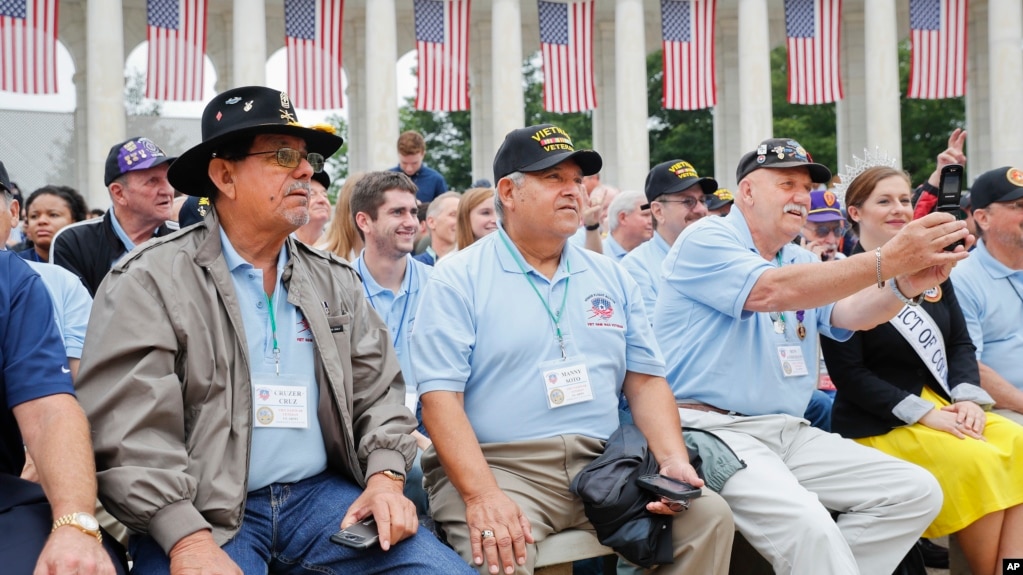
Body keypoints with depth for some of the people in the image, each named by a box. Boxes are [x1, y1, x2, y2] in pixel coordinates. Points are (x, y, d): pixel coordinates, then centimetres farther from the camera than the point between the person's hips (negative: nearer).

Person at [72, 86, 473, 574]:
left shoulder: (336, 281, 13)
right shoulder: (150, 282, -5)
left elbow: (379, 391, 15)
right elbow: (128, 432, -13)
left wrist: (385, 478, -4)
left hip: (321, 496, 4)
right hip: (202, 511, -4)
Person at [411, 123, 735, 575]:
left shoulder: (611, 278, 16)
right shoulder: (459, 280, 0)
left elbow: (645, 381, 14)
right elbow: (440, 397, -9)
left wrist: (674, 461, -5)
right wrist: (481, 494, -23)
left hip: (601, 468, 5)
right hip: (497, 467, -5)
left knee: (709, 516, -15)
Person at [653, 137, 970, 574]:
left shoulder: (801, 260, 19)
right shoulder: (705, 240, -5)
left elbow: (850, 314, 1)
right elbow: (771, 292, -23)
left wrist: (905, 284, -22)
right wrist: (887, 261, -28)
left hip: (792, 434, 8)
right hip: (714, 429, -8)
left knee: (918, 492, -4)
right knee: (809, 524, -33)